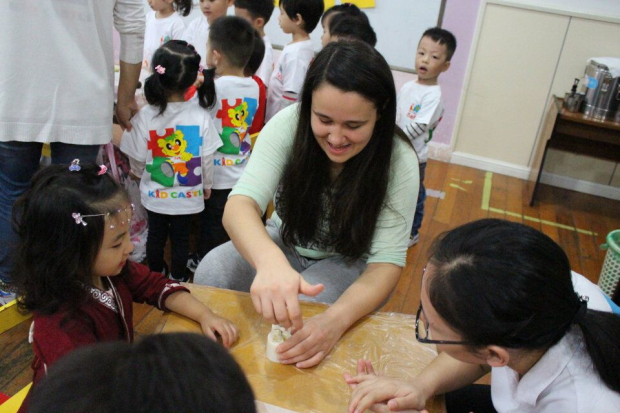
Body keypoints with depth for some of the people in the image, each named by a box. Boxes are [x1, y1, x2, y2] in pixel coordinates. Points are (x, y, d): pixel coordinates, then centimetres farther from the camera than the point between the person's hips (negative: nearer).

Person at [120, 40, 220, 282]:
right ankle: (177, 279, 34)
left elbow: (137, 159, -9)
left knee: (156, 235, 21)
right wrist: (207, 185, 9)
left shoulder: (145, 116, -19)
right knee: (181, 238, 17)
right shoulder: (201, 116, -18)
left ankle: (155, 275, 42)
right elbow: (207, 158, -10)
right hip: (188, 195, 0)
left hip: (154, 194, 1)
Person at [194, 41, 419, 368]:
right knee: (211, 273, -24)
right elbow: (240, 203, -34)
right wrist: (271, 261, -57)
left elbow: (387, 261, -26)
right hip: (282, 243, 2)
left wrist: (336, 319, -46)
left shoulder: (399, 161, -24)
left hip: (352, 263, -1)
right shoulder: (289, 124, -23)